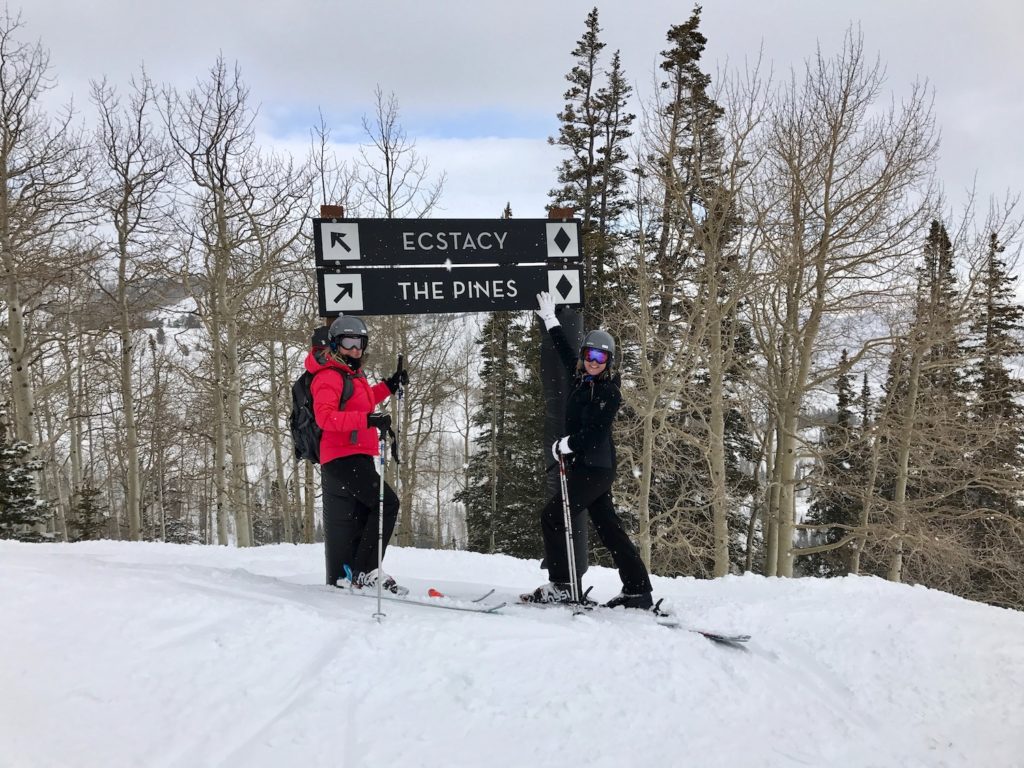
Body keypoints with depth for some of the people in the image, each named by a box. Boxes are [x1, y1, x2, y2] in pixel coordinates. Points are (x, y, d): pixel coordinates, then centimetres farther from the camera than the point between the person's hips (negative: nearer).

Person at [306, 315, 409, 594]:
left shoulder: (353, 375, 21)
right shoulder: (329, 376, -9)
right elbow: (325, 416, -23)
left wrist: (388, 386, 30)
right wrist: (368, 419, -31)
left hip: (356, 458, 10)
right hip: (342, 457, -10)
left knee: (356, 523, 11)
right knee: (387, 502, -21)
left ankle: (339, 582, 17)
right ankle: (366, 570, -20)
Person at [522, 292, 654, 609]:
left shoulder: (609, 392, -11)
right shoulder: (582, 379, 11)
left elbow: (594, 433, -19)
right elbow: (565, 351, 26)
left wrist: (564, 445, -10)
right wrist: (550, 319, 35)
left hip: (594, 468, -8)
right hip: (584, 466, 8)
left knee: (552, 517, -8)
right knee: (608, 527, 8)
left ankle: (560, 586, -3)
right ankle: (638, 590, 12)